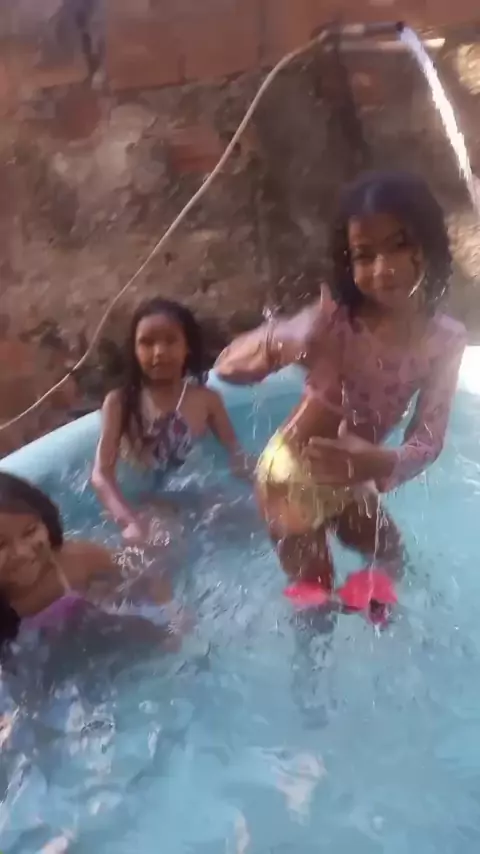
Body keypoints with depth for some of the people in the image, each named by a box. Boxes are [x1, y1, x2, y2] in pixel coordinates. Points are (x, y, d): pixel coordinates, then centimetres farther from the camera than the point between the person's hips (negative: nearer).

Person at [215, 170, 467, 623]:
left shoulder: (444, 339, -15)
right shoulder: (334, 317, -27)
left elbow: (428, 440, -15)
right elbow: (228, 365, -33)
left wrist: (382, 463, -38)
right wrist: (277, 343, -56)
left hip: (351, 479, 5)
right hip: (294, 472, -5)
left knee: (390, 558, 27)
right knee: (315, 591, 11)